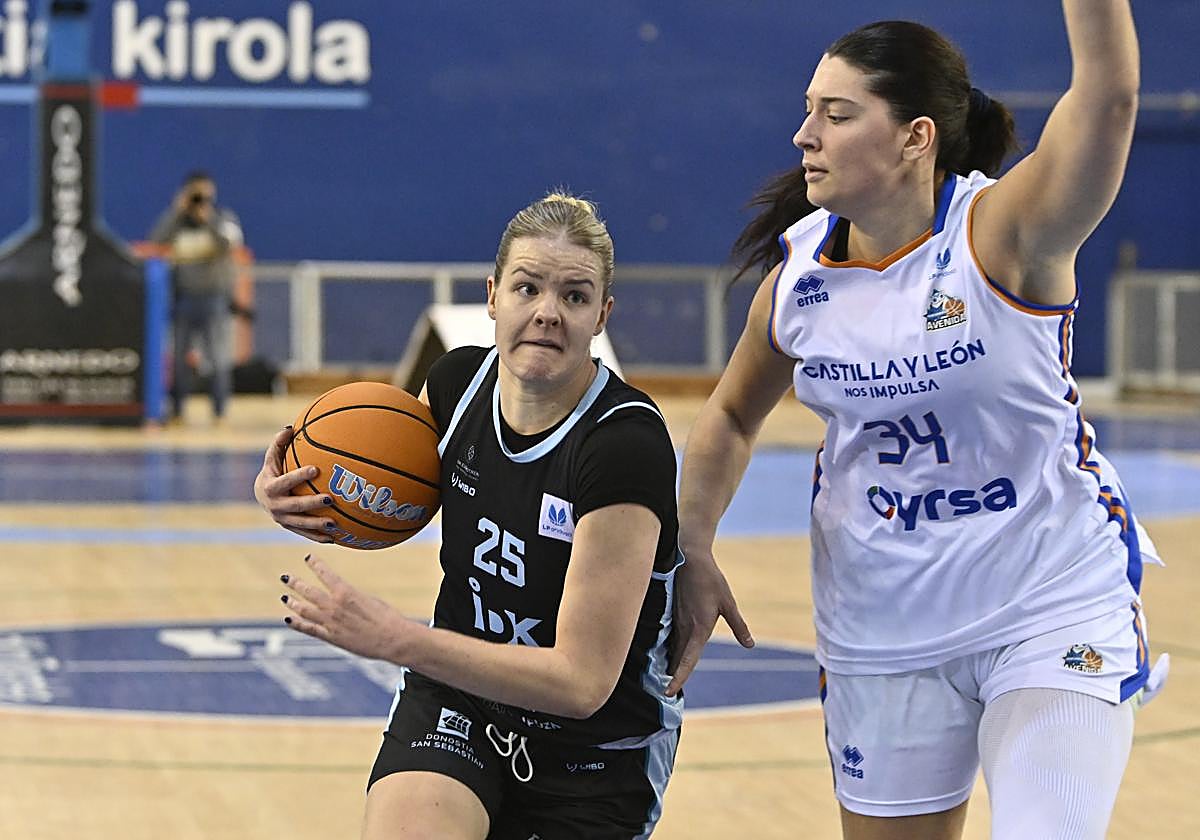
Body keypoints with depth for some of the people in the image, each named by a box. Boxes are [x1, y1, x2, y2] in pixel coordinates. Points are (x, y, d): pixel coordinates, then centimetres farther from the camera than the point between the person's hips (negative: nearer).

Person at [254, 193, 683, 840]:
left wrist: (391, 637, -30)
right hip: (458, 696, 3)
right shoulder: (458, 381, -7)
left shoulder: (626, 445, -25)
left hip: (596, 747, -3)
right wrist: (289, 496, -6)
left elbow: (582, 680, -27)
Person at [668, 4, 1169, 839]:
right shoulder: (799, 275, -3)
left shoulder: (1003, 233, -18)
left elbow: (1108, 89, -36)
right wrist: (694, 552, 5)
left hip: (1052, 611, -4)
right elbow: (732, 414, 15)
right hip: (881, 635, 5)